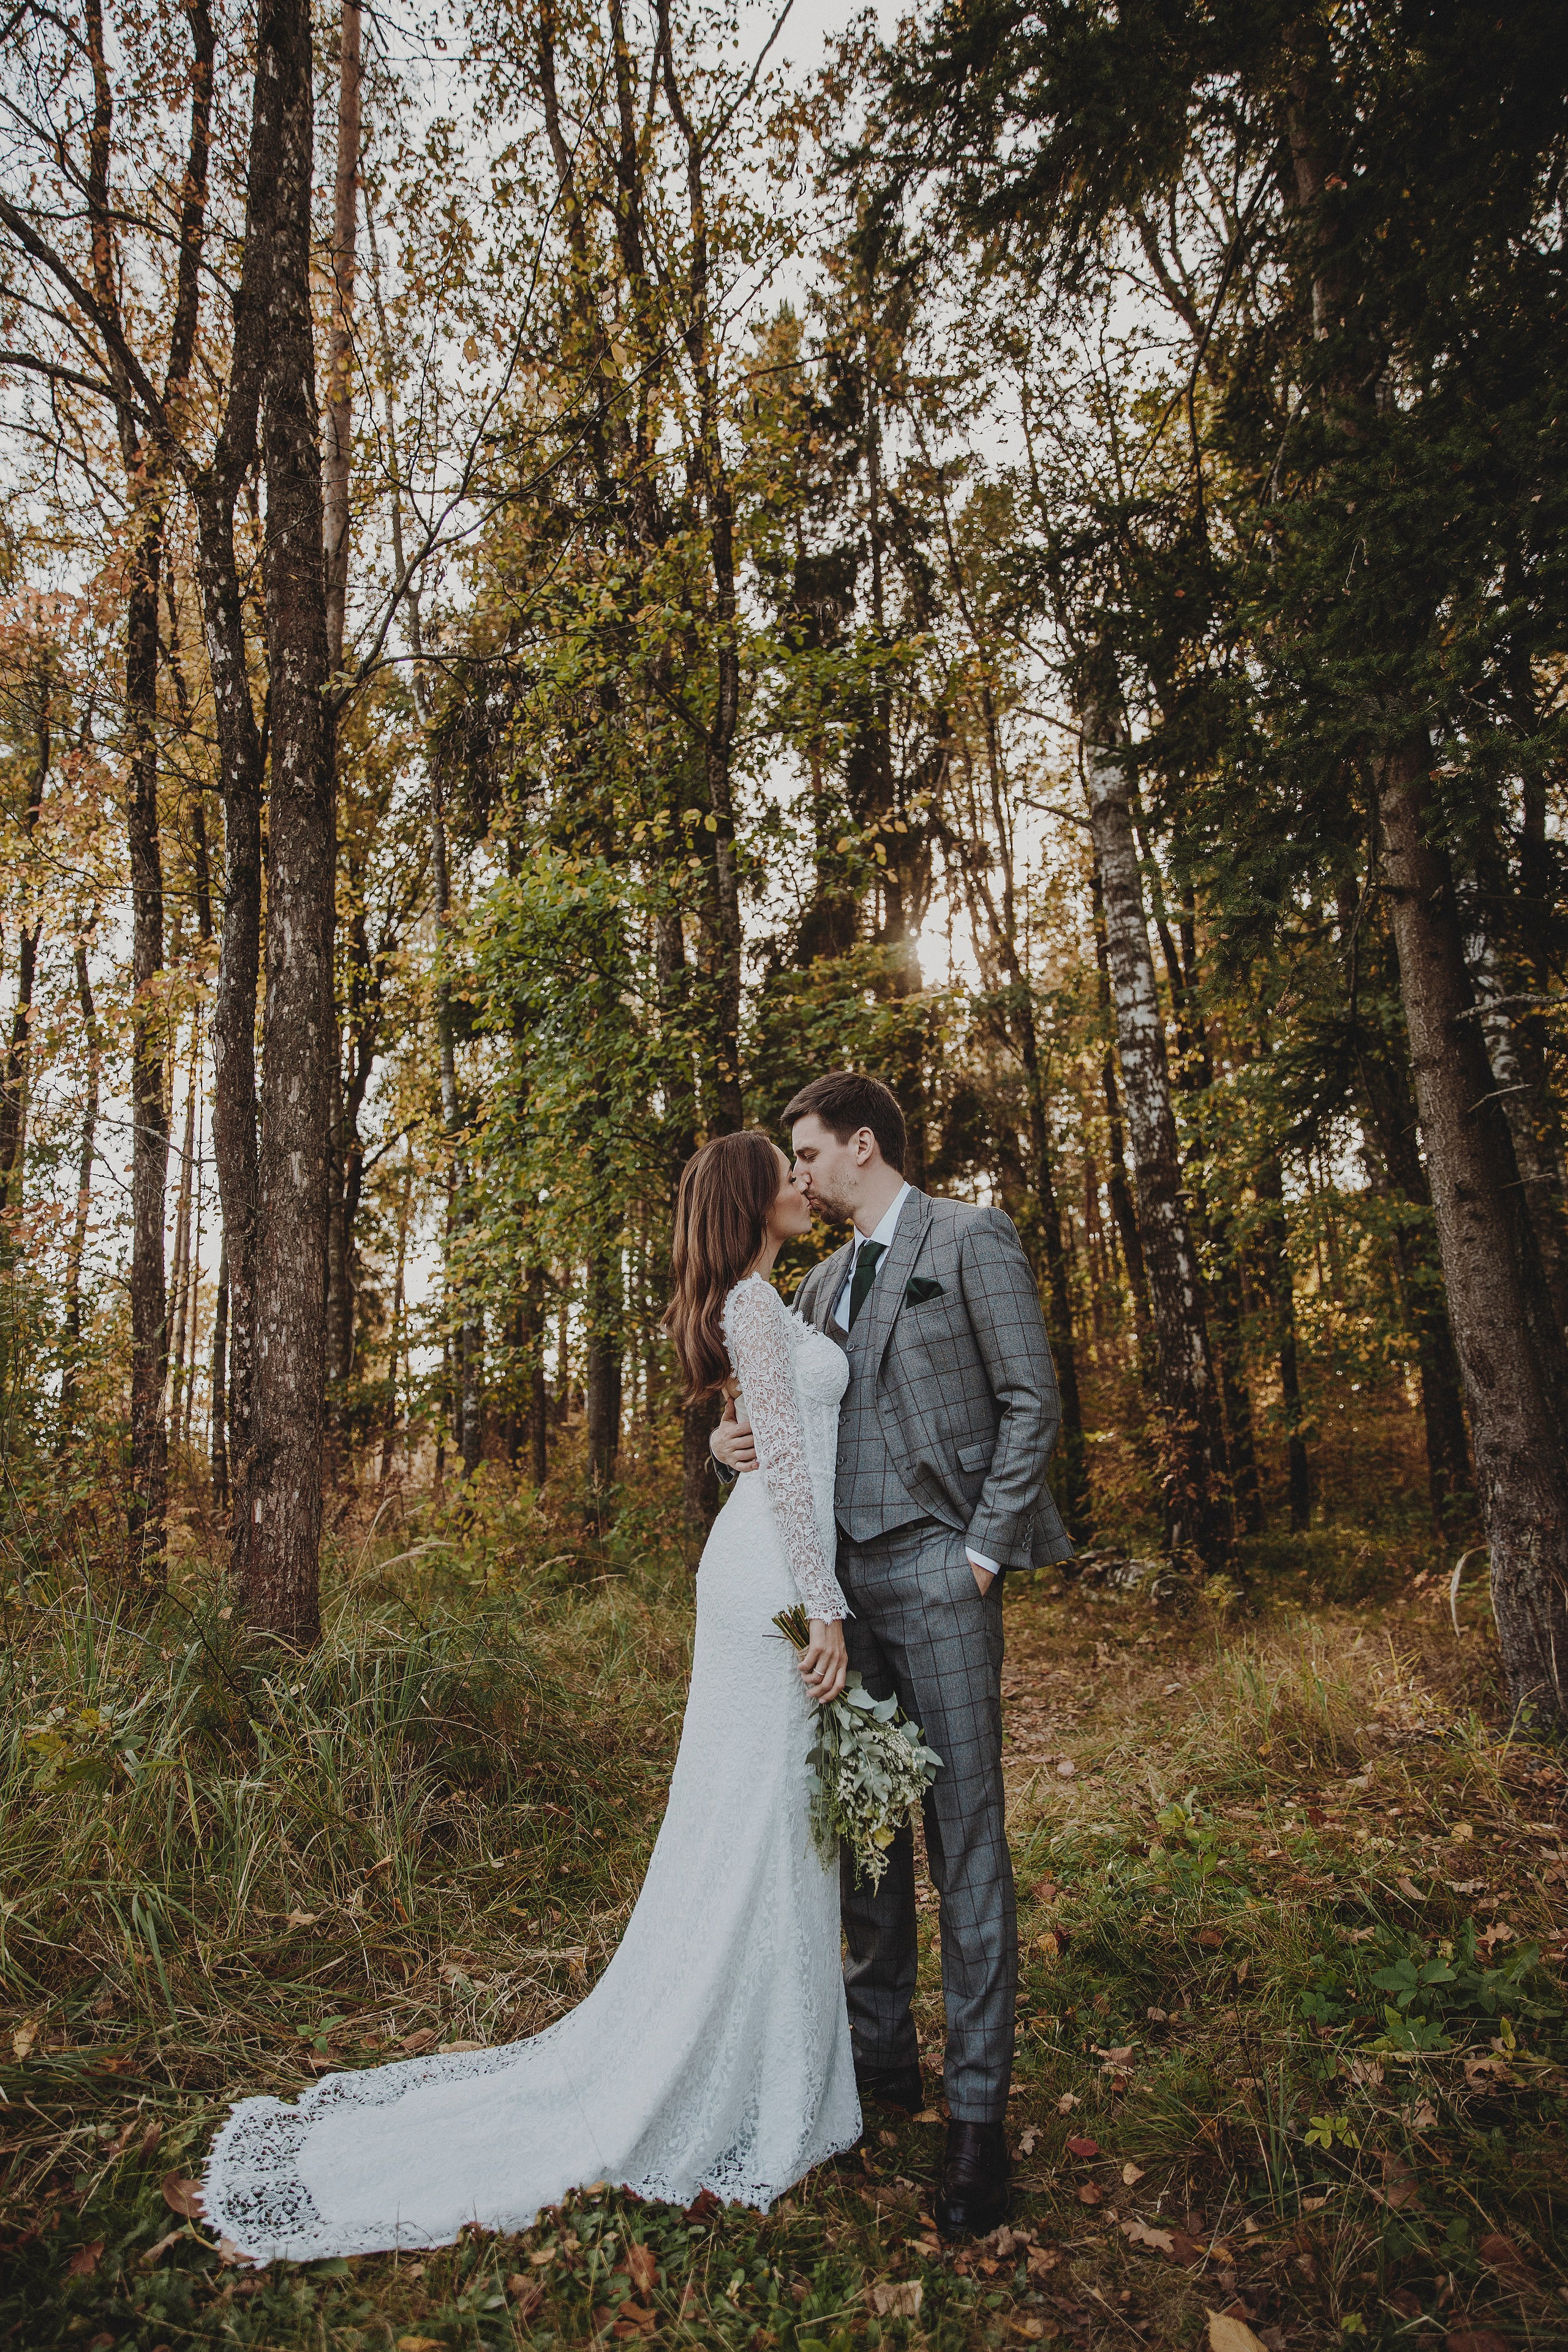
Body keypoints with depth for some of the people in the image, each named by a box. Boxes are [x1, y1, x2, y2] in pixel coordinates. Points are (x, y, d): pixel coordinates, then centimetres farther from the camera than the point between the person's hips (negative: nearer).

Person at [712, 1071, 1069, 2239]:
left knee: (966, 1834, 0)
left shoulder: (971, 1238, -3)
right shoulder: (822, 1282, 18)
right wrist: (738, 1438, -2)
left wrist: (983, 1551, -12)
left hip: (936, 1574, -6)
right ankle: (882, 2055, 30)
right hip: (843, 1578, 7)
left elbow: (1033, 1401, -7)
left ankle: (980, 2111, 13)